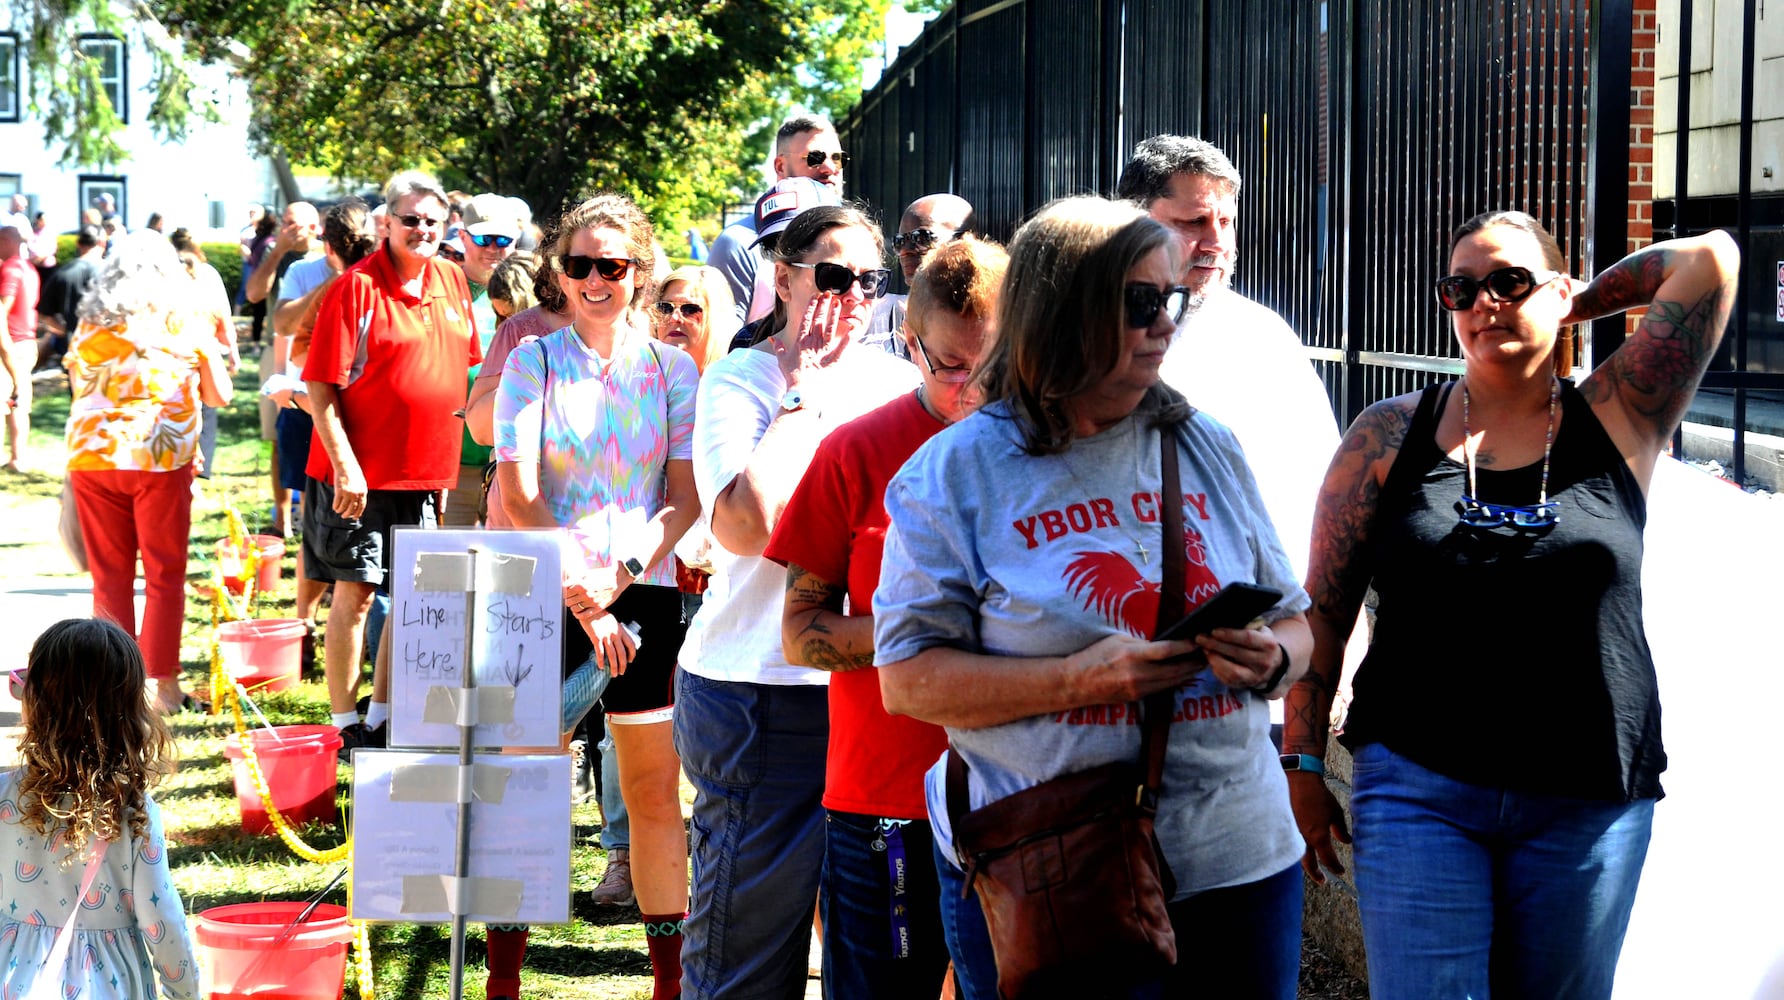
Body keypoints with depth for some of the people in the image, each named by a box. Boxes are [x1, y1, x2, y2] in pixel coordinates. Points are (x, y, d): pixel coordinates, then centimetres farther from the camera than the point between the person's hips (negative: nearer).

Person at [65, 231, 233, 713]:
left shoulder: (89, 324, 8)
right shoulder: (187, 324, 2)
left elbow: (78, 386, 16)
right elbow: (219, 396, 6)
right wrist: (209, 348, 22)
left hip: (92, 457, 2)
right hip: (160, 458, -2)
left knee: (109, 577, 9)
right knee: (165, 576, 5)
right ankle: (164, 686, 4)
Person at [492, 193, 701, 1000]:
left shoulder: (672, 370, 6)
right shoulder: (533, 362, 2)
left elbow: (685, 499, 3)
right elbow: (518, 494, -5)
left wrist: (623, 573, -14)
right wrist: (580, 599, -12)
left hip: (645, 592, 1)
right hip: (548, 594, -1)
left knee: (655, 792, 6)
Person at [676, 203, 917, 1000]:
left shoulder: (897, 383, 11)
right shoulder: (739, 380, -2)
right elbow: (747, 525, -19)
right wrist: (802, 396, -12)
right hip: (761, 689, -4)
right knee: (751, 936, 1)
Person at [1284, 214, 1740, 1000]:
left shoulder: (1616, 420, 3)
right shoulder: (1391, 436, 3)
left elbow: (1710, 258, -4)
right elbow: (1323, 607, 4)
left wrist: (1582, 302, 8)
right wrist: (1303, 762, 1)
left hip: (1587, 808, 1)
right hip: (1419, 792, 0)